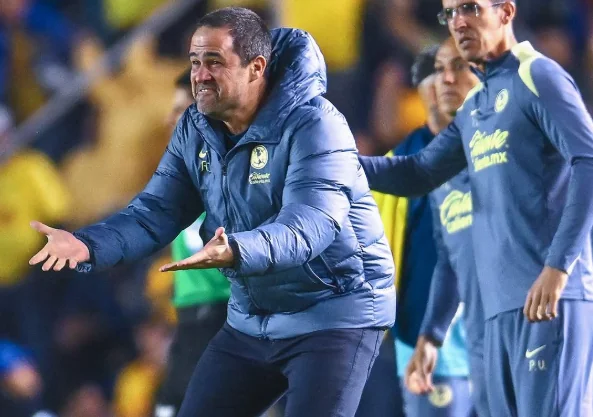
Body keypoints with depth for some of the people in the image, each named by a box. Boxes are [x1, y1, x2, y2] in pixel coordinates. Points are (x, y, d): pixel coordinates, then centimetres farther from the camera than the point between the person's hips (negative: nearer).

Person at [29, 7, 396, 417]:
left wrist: (235, 252, -54)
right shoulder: (195, 129, 2)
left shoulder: (313, 125, -22)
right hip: (252, 318, 8)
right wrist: (87, 244, -22)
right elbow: (156, 212, -2)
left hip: (335, 314, -8)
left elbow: (310, 223, -34)